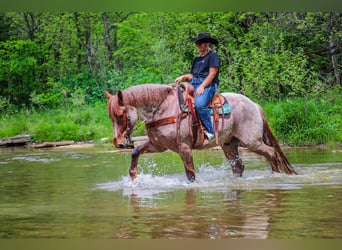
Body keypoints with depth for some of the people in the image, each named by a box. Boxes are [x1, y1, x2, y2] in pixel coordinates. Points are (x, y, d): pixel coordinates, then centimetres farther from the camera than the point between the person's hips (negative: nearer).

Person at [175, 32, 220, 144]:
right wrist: (183, 77, 2)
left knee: (199, 103, -37)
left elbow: (212, 73, -8)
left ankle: (209, 131, -32)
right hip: (193, 84, 9)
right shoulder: (197, 59, 27)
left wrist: (202, 87, -19)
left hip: (208, 84, -9)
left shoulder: (213, 56, 3)